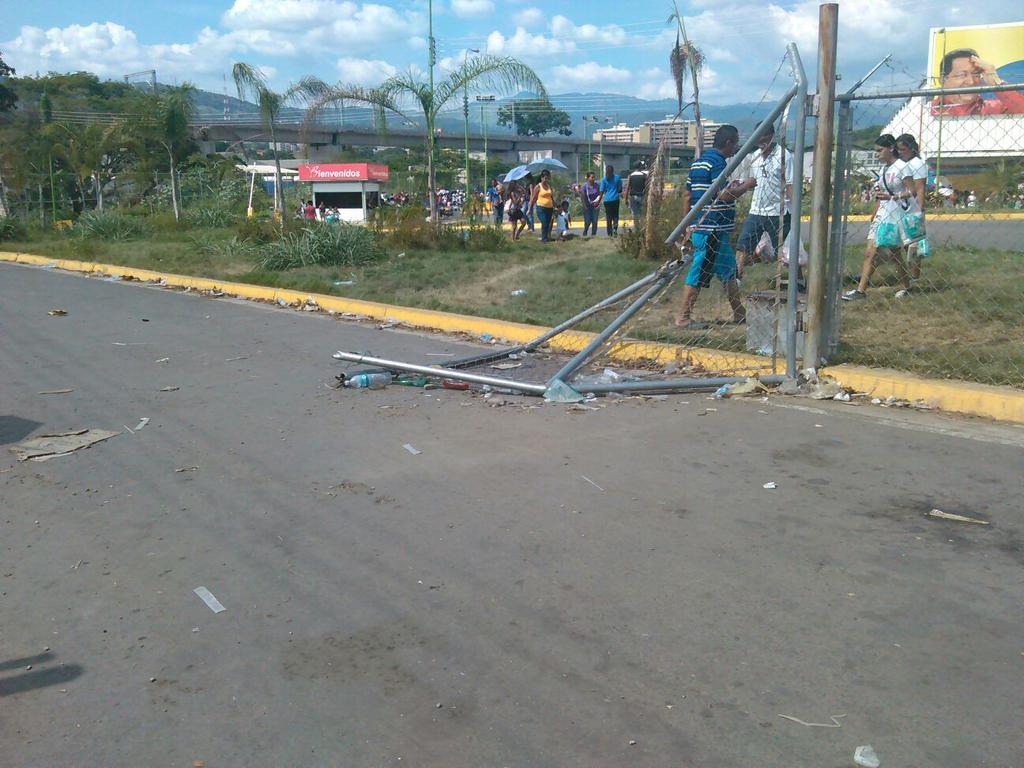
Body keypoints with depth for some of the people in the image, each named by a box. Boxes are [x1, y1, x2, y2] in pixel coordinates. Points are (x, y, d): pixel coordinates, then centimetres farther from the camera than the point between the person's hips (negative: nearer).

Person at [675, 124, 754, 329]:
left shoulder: (698, 162, 15)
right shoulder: (717, 162, -13)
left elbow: (687, 195, 16)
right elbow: (725, 195, -20)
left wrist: (688, 225, 19)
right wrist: (746, 186, -4)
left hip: (699, 227, 10)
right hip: (712, 229, -10)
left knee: (729, 270, 17)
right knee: (698, 274, -3)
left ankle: (739, 314, 24)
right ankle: (684, 318, 3)